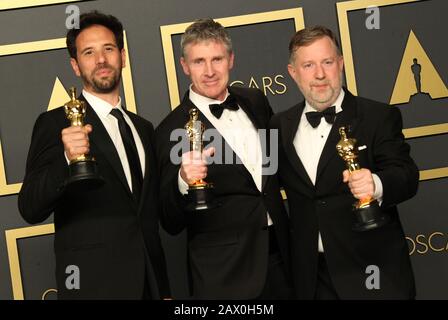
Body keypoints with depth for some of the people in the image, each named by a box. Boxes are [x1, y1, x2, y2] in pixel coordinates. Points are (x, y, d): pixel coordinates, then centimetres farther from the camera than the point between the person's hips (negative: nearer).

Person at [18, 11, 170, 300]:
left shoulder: (143, 128, 11)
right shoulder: (56, 124, -6)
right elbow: (30, 210, -15)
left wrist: (163, 289, 15)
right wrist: (66, 159, -31)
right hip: (93, 284, -5)